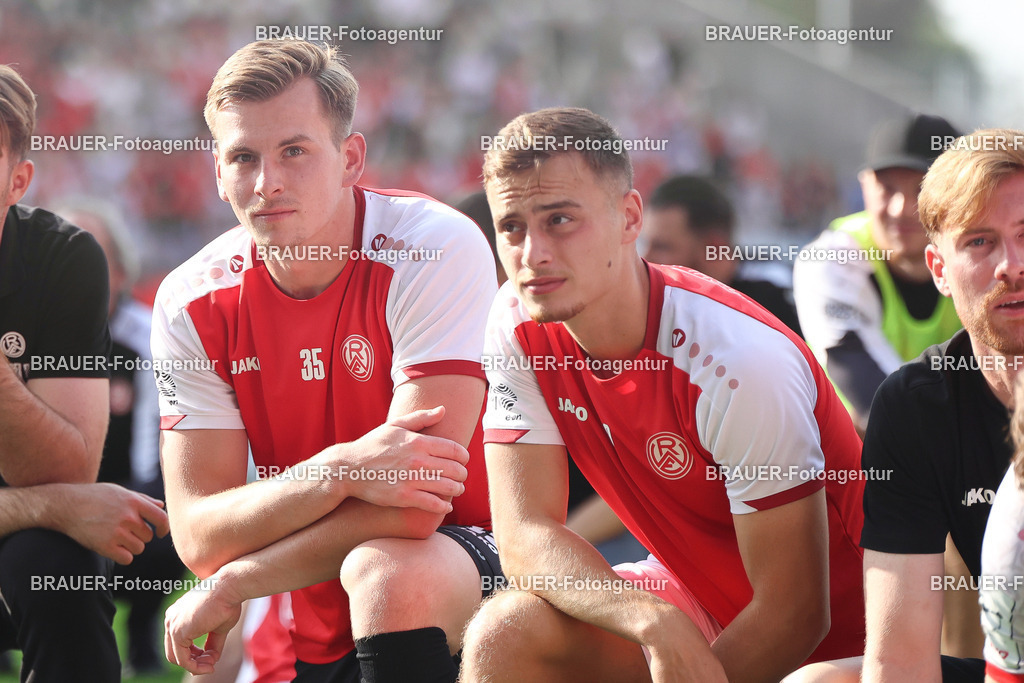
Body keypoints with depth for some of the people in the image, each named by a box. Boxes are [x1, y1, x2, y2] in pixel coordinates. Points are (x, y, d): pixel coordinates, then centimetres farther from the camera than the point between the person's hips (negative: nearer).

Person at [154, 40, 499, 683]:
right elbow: (200, 537, -11)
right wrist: (339, 471, -30)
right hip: (306, 629, 5)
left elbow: (414, 504, -22)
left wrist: (232, 584, -16)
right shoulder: (193, 302, -3)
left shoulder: (437, 250, -16)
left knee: (384, 570, -37)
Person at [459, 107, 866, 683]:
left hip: (829, 636, -5)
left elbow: (796, 611, -23)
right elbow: (526, 536, -14)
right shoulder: (519, 326, -10)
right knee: (505, 633, -20)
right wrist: (657, 623, -31)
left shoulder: (737, 363, -27)